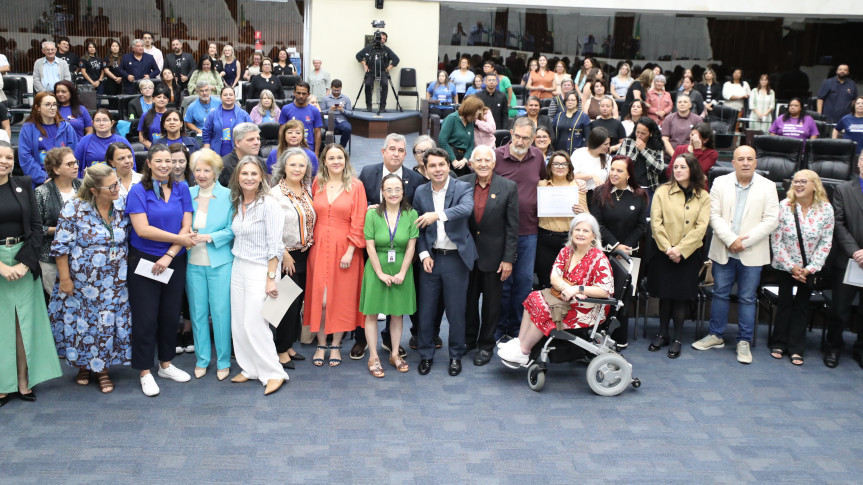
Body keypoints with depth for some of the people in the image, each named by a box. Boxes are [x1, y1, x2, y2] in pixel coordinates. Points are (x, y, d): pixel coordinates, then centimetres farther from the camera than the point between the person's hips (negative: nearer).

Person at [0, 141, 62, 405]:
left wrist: (24, 263, -9)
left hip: (24, 261, 2)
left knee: (25, 321, 4)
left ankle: (24, 381, 12)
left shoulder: (23, 185, 5)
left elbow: (36, 227, 2)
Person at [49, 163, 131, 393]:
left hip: (114, 284, 3)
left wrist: (127, 271, 5)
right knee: (82, 324, 10)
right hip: (81, 283, -3)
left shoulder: (121, 207, -3)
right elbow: (61, 247, -10)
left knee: (108, 324, 7)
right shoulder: (74, 209, -14)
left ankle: (102, 369, 24)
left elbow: (127, 240, 8)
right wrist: (65, 279, -10)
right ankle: (83, 366, 31)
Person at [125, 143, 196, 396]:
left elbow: (187, 227, -1)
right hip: (144, 262, -3)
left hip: (174, 262, 3)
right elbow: (142, 229, -15)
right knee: (146, 318, 1)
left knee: (170, 315, 11)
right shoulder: (138, 191, -6)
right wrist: (179, 239, -13)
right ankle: (145, 373, 12)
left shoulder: (181, 189, 4)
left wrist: (169, 255, -12)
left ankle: (166, 364, 27)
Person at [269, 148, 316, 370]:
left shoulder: (307, 190, 9)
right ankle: (281, 350, 10)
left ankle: (289, 345, 24)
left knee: (298, 302, 12)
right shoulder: (275, 193, -11)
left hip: (304, 255, 6)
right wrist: (284, 254, -15)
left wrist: (310, 248, 8)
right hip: (287, 256, -6)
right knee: (288, 303, -3)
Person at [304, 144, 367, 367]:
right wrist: (310, 242, 2)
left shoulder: (355, 186, -1)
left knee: (341, 297, 3)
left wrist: (350, 251, -11)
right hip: (319, 247, 2)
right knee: (319, 297, 2)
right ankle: (321, 344, 15)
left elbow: (358, 221, -5)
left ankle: (336, 345, 16)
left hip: (344, 248, -2)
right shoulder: (317, 184, 7)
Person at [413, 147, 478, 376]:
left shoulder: (463, 188, -6)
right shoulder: (421, 192, 4)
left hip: (455, 259, -2)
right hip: (430, 258, 3)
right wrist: (424, 254, -6)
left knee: (456, 312, 6)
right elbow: (418, 227, 6)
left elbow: (467, 208, -28)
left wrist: (438, 215, -41)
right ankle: (426, 354, 24)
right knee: (426, 310, 9)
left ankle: (456, 355, 24)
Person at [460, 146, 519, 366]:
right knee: (468, 298, 17)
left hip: (493, 255, -2)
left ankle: (486, 345, 26)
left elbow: (512, 226, -8)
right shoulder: (462, 184, -5)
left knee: (491, 302, 11)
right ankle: (469, 338, 36)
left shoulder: (508, 187, -10)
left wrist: (508, 259, -10)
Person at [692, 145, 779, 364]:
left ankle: (744, 342, 14)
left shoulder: (767, 187, 0)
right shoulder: (720, 183, 4)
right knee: (720, 294, 10)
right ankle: (716, 336, 23)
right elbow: (714, 215, -3)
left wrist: (744, 241, -14)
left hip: (752, 253, -1)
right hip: (723, 251, 2)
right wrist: (731, 240, -15)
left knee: (747, 298, 4)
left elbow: (771, 220, -6)